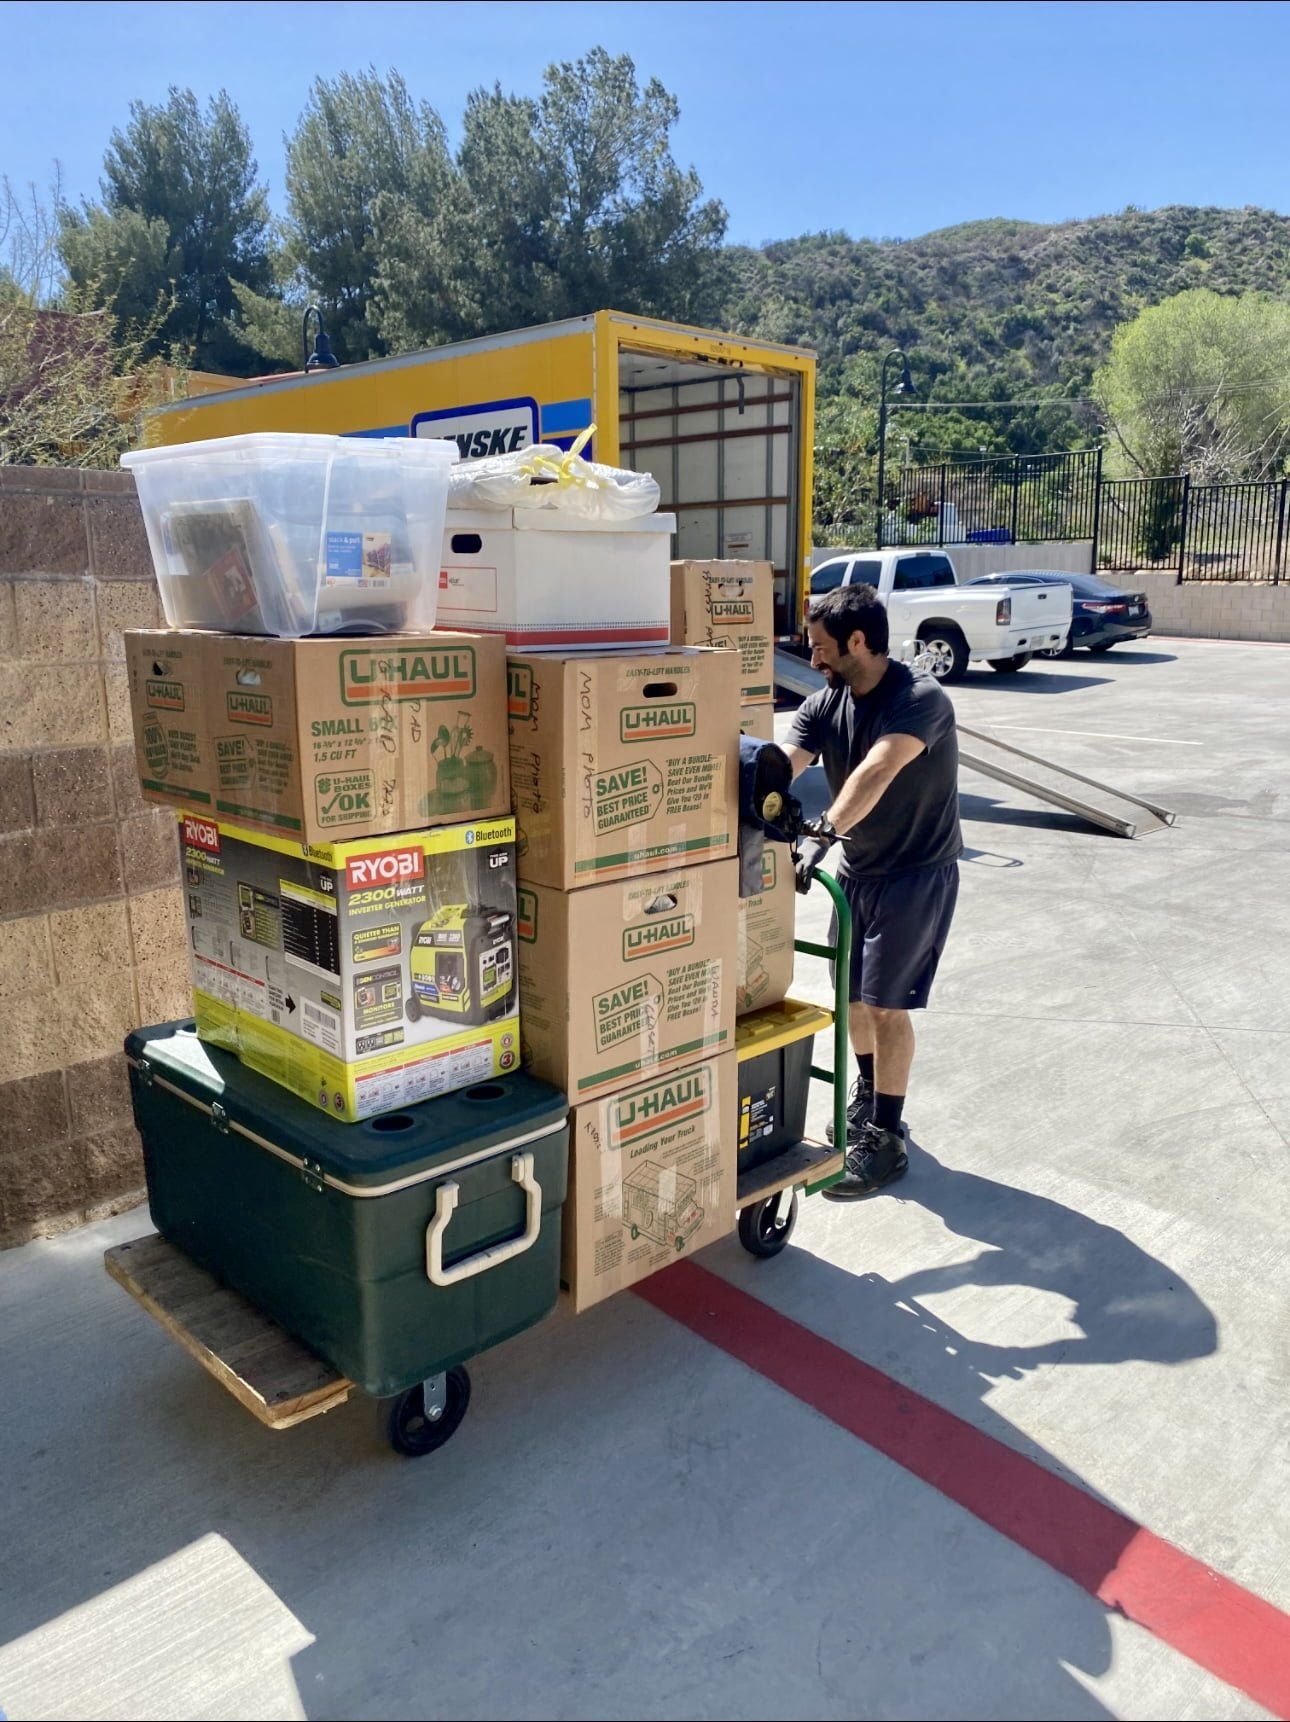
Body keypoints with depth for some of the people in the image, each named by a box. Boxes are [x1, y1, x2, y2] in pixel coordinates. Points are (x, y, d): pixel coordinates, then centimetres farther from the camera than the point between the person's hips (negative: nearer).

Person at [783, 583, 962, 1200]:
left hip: (917, 873, -7)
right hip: (857, 869, 7)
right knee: (849, 994, 15)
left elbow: (877, 771, -40)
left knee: (885, 1004, -5)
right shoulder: (823, 706, -3)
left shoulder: (922, 699, -23)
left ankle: (886, 1139, 9)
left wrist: (823, 832, -52)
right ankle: (868, 1092, 40)